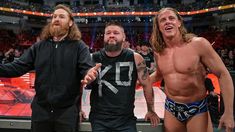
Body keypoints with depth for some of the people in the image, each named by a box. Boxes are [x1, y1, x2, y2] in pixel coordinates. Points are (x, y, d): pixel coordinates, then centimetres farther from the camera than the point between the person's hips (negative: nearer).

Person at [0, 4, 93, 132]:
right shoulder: (39, 46, 6)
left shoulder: (79, 46, -5)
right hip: (41, 109, 4)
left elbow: (87, 69, -15)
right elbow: (18, 67, 4)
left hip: (67, 110, -3)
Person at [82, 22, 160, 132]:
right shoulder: (94, 58, -1)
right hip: (99, 119, 1)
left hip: (126, 120, 0)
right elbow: (83, 84, 6)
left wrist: (151, 111, 8)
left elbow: (146, 84, 2)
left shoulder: (135, 58, -5)